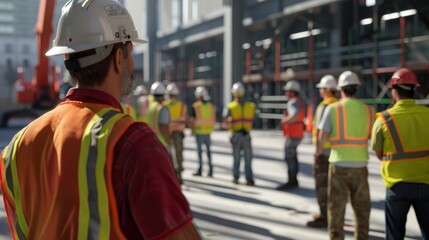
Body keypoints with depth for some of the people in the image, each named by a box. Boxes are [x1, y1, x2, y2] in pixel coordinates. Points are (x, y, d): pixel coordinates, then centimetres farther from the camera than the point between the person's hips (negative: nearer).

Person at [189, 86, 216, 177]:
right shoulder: (211, 106, 5)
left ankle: (200, 170, 7)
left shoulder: (195, 106, -8)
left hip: (199, 131, -4)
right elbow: (214, 120, 7)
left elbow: (191, 120, -9)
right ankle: (210, 170, 8)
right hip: (208, 132, 4)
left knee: (200, 150, 3)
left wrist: (192, 129, 6)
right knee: (208, 150, 9)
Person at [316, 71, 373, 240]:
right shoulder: (367, 110, 1)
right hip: (360, 164, 2)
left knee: (336, 208, 7)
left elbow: (322, 137, -9)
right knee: (362, 208, 14)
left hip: (339, 164, -2)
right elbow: (371, 136, 10)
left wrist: (319, 150, 10)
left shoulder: (333, 109, -7)